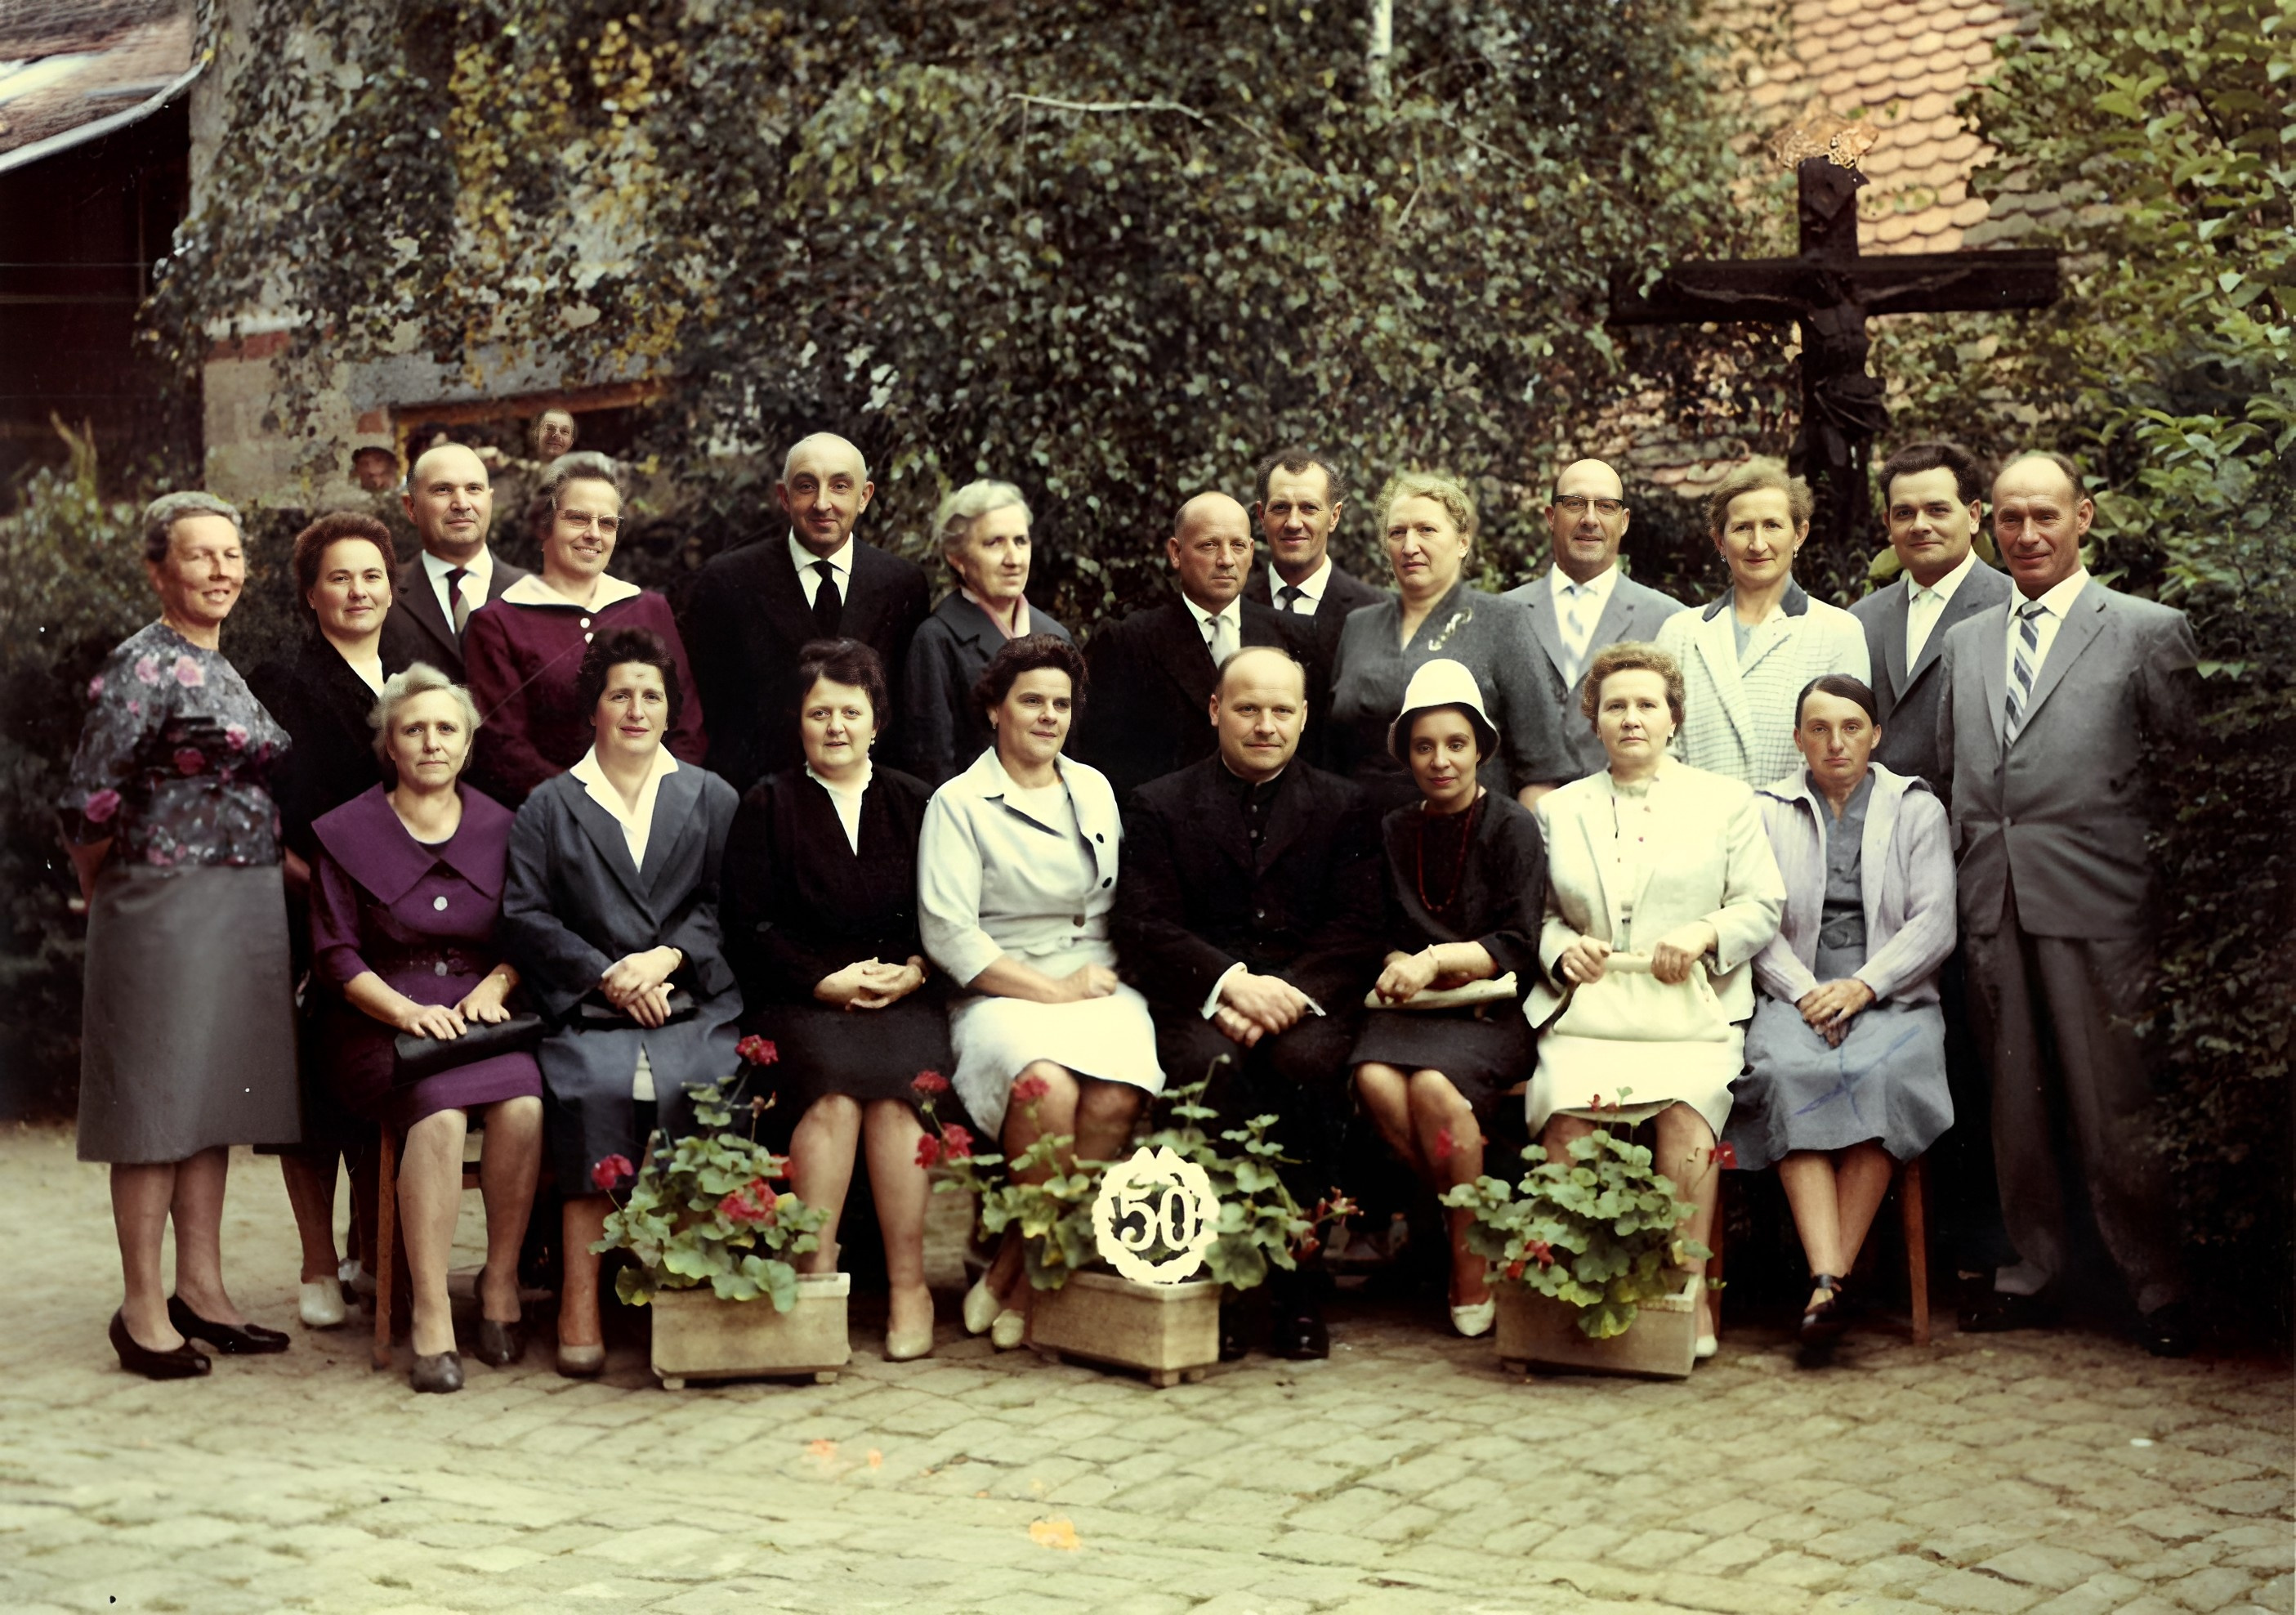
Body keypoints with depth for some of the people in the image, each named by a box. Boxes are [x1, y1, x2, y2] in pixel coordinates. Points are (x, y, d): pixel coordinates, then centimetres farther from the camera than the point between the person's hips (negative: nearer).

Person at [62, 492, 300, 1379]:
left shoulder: (223, 668, 15)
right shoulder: (142, 666, -12)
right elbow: (87, 804, -16)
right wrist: (110, 895, -2)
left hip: (246, 912, 8)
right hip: (167, 908, -8)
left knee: (214, 1094, 11)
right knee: (157, 1102, -2)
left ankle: (201, 1288, 19)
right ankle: (143, 1307, 4)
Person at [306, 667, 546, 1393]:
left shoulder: (500, 829, 13)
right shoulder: (347, 834, 6)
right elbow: (336, 956, 1)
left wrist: (495, 985, -8)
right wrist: (406, 1009, -15)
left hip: (478, 1015, 2)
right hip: (380, 1025, -2)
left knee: (522, 1106, -31)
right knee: (440, 1112, -34)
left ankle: (501, 1281, -12)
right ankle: (431, 1319, -30)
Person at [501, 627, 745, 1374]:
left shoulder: (713, 798, 20)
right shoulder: (548, 806, 17)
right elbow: (524, 915, 6)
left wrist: (664, 959, -9)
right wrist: (607, 975, -7)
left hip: (696, 1008, 1)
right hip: (587, 1016, 0)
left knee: (704, 1089, -32)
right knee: (593, 1090, -32)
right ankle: (580, 1300, -29)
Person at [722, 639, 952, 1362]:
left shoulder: (914, 805, 18)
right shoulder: (767, 806, 12)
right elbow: (749, 929, 3)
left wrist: (915, 972, -7)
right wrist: (828, 982, -8)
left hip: (905, 997, 1)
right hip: (798, 1000, -1)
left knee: (896, 1087, -30)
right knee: (835, 1088, -33)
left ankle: (908, 1281, -24)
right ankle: (815, 1268, -26)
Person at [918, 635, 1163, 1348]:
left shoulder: (1094, 789, 19)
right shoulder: (958, 804, 3)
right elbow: (949, 934, -7)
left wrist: (1100, 980, 1)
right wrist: (1053, 990, -10)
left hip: (1098, 985, 4)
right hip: (1003, 995, -3)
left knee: (1117, 1094, -30)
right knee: (1046, 1086, -36)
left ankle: (1020, 1269, -17)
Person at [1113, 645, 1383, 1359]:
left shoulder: (1344, 807, 17)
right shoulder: (1159, 806, 14)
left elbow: (1356, 932, 4)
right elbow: (1145, 929, 0)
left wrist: (1283, 994, -14)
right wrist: (1232, 983, -17)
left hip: (1307, 1003, 1)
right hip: (1200, 1004, 0)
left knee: (1306, 1061, -33)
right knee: (1210, 1065, -34)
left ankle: (1299, 1287, -24)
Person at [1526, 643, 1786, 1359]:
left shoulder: (1724, 802, 16)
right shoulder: (1560, 809, 21)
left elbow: (1763, 905, 11)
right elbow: (1537, 914, 22)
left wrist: (1705, 934, -7)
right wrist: (1563, 948, 0)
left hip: (1691, 1011, -1)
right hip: (1586, 1011, 1)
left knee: (1686, 1107, -32)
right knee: (1565, 1111, -30)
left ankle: (1689, 1290, -27)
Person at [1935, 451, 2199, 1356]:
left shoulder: (2148, 630, 1)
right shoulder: (1966, 642, 15)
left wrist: (2166, 891, -4)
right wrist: (1962, 883, 9)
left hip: (2093, 906, -5)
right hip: (1990, 904, 5)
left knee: (2115, 1109, -2)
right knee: (2015, 1103, 11)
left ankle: (2158, 1289, 11)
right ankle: (2032, 1273, 22)